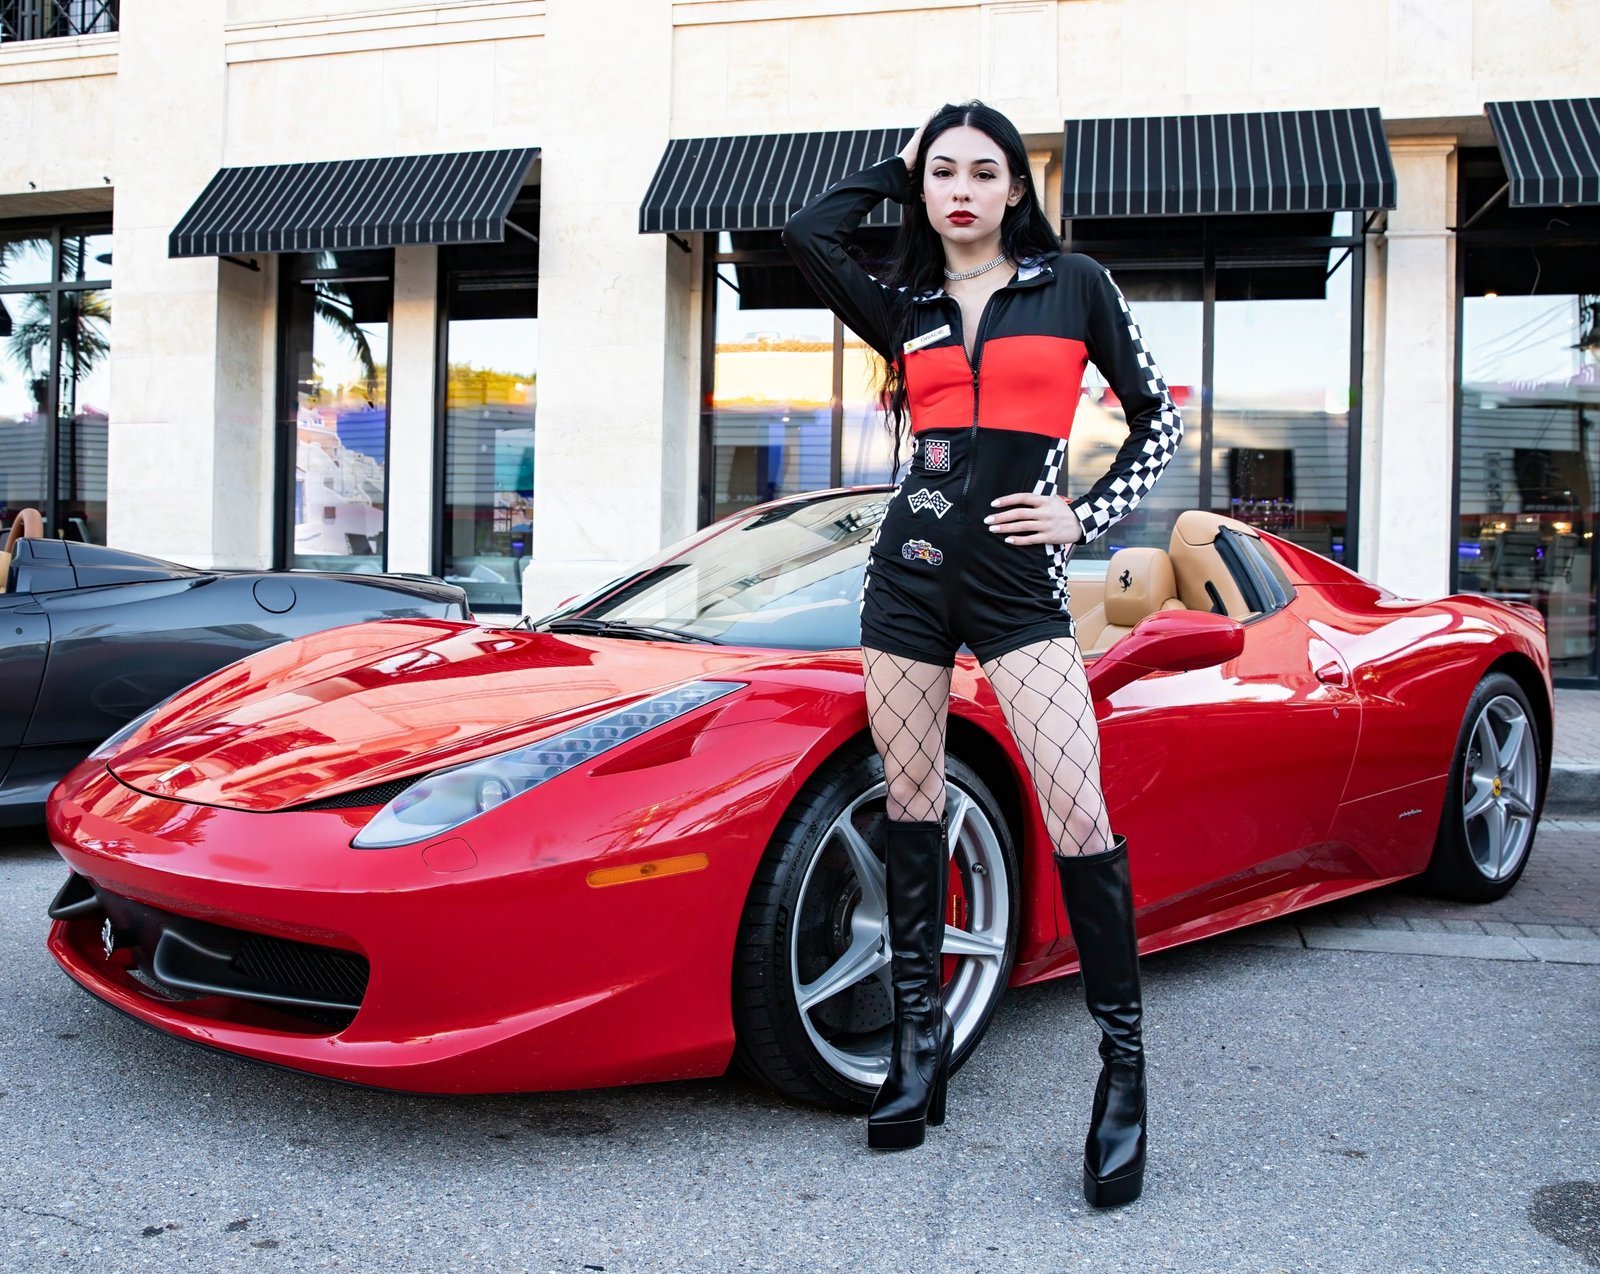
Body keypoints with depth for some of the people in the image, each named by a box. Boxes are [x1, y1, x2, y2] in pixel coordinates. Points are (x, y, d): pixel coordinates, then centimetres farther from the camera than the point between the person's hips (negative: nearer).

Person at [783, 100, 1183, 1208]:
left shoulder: (1074, 285, 7)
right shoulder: (905, 310, 13)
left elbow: (1158, 418, 11)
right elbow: (807, 234, 0)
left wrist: (1087, 518, -1)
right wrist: (897, 172, 14)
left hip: (1019, 585, -3)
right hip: (910, 574, 4)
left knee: (1079, 816, -13)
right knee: (912, 810, 6)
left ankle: (1126, 1069, -1)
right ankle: (921, 1038, 19)